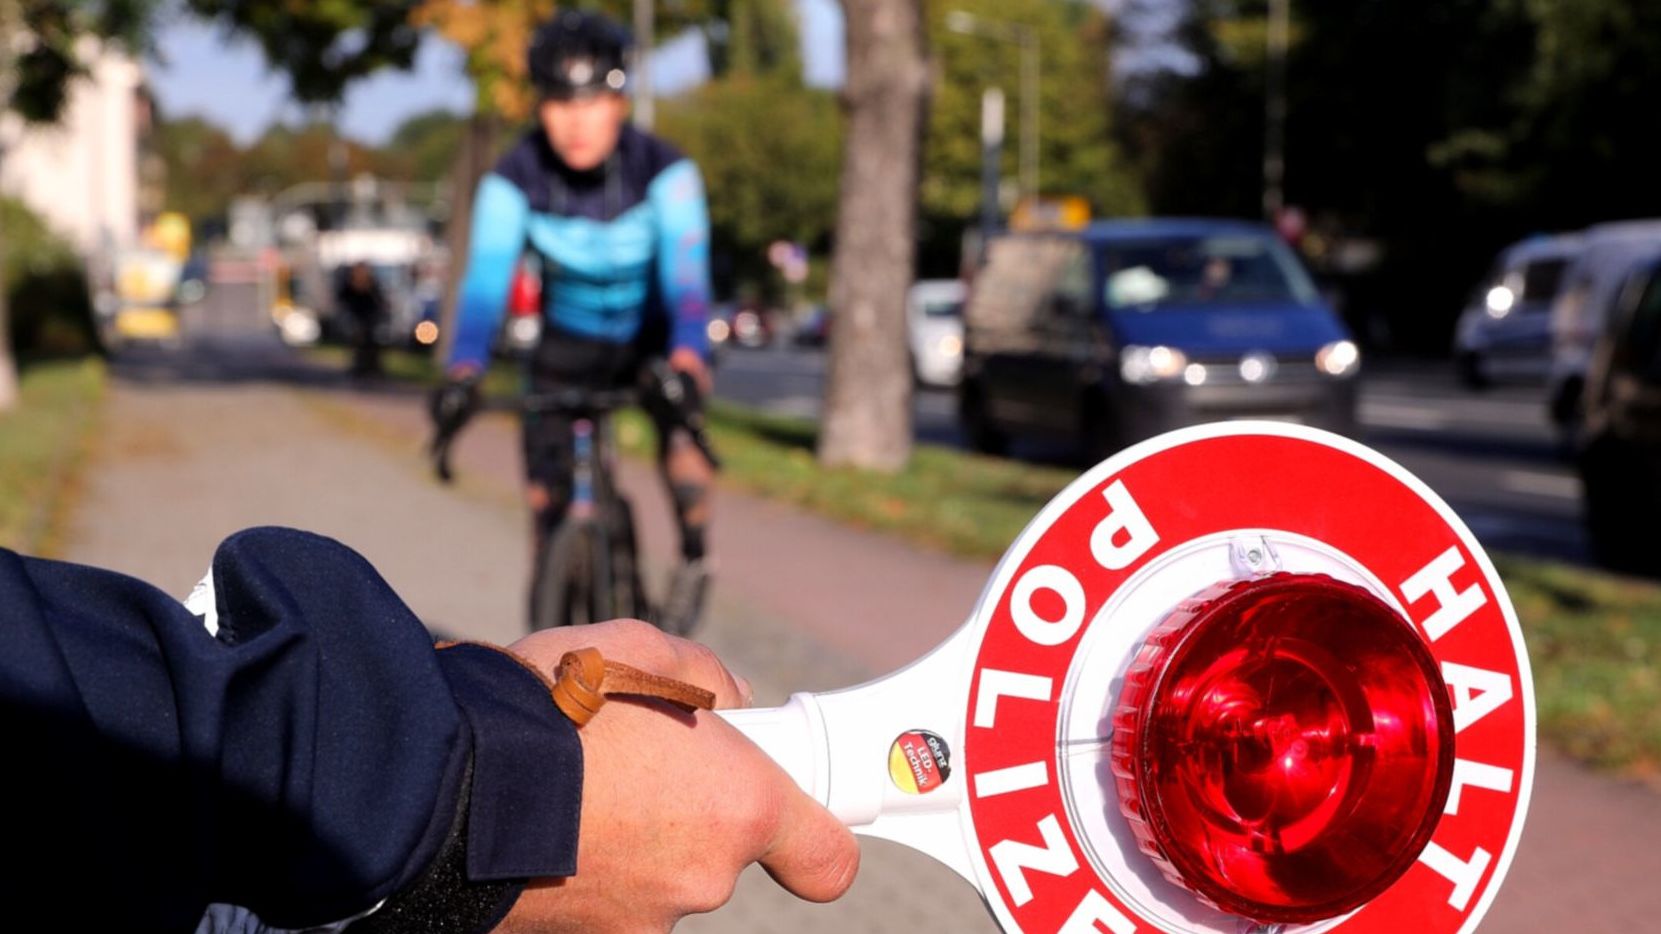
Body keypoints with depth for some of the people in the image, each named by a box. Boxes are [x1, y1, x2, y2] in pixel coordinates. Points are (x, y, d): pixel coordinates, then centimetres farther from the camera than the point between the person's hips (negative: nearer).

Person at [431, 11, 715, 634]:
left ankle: (694, 560, -2)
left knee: (681, 442, -28)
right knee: (546, 494, -8)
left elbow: (686, 278, -36)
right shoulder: (514, 180, -22)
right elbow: (486, 281, -31)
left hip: (654, 336, -1)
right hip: (569, 343, 2)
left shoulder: (666, 172, -26)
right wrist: (462, 373, -49)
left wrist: (686, 359, -56)